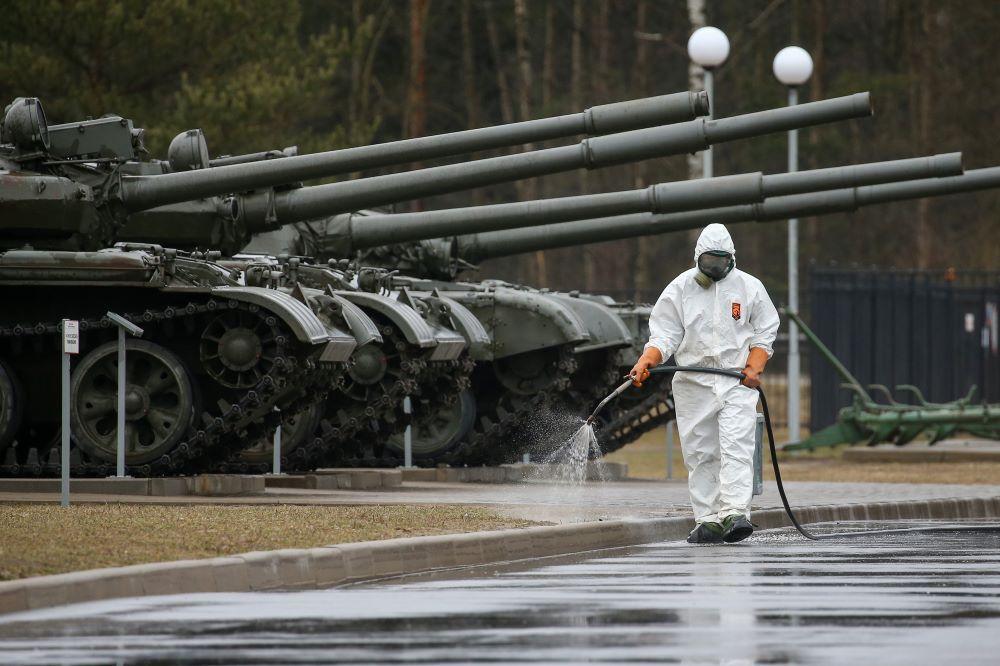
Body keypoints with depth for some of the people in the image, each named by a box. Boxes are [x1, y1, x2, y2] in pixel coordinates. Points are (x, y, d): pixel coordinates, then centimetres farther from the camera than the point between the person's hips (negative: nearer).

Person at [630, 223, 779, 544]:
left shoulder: (749, 287, 5)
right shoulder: (680, 289, 4)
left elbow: (764, 333, 10)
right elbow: (664, 334, 2)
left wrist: (754, 367, -5)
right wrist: (646, 361, -16)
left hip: (738, 382, -1)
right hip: (693, 382, 1)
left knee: (736, 448, -15)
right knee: (700, 454, 1)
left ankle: (735, 514, -23)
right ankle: (708, 521, 6)